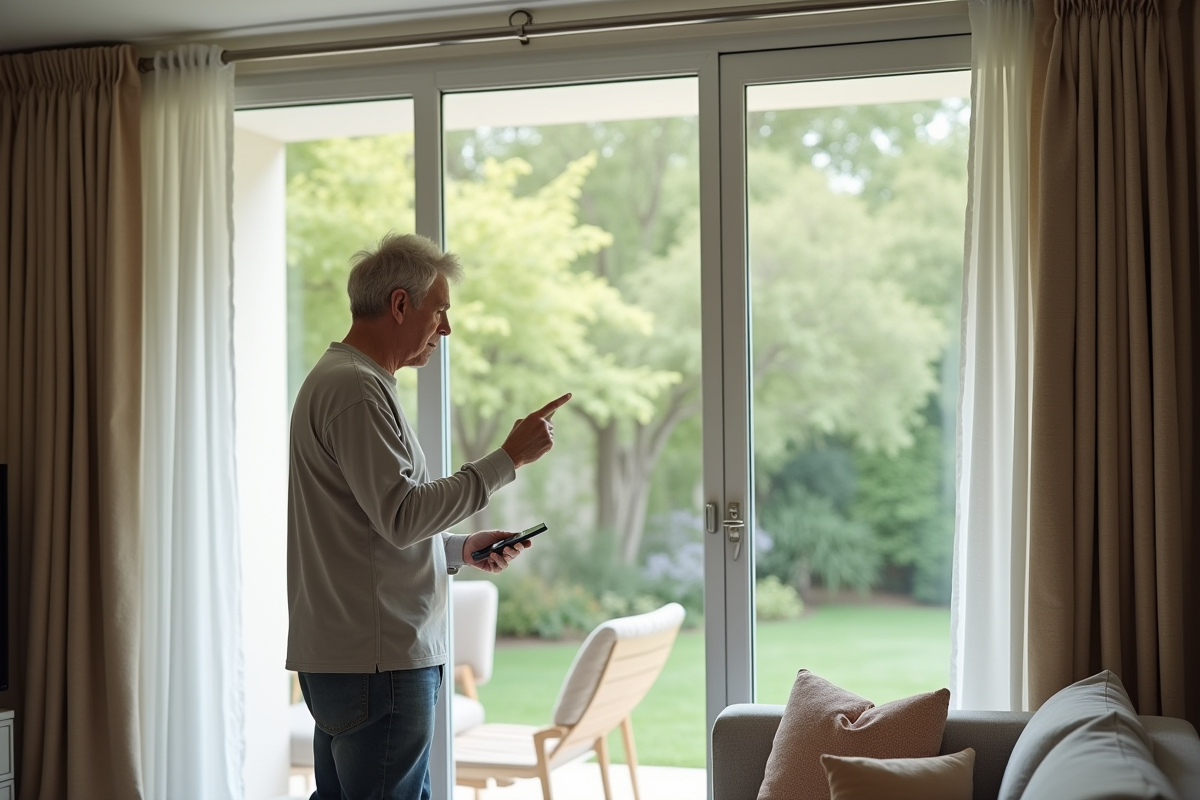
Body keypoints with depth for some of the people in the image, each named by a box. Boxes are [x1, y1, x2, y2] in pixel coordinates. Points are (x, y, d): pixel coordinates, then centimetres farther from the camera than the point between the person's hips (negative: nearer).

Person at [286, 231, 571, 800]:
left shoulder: (342, 380, 21)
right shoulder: (355, 388, -13)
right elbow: (403, 515, -20)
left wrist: (461, 550, 16)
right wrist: (509, 459, -15)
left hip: (341, 659, 11)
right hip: (378, 663, -11)